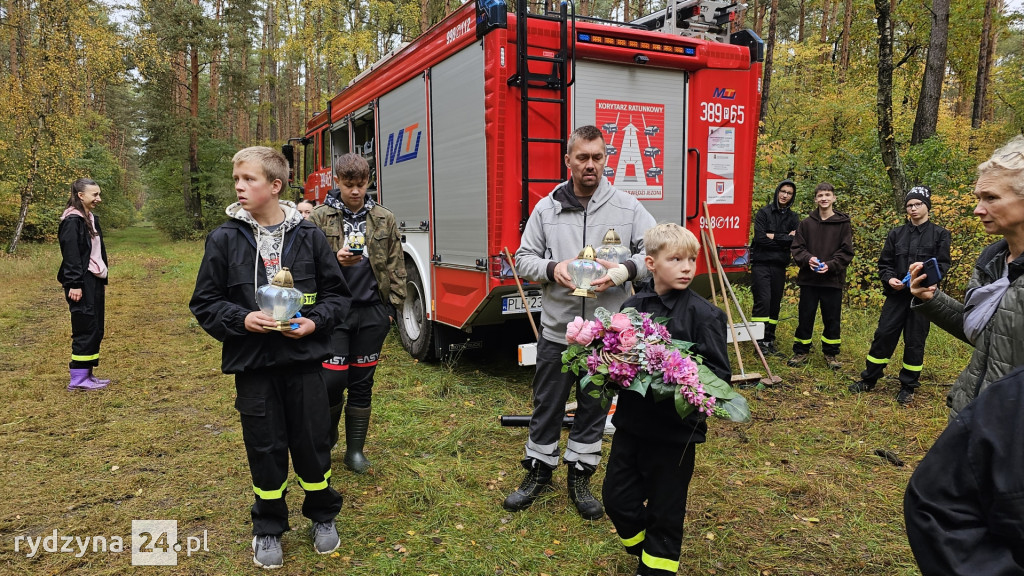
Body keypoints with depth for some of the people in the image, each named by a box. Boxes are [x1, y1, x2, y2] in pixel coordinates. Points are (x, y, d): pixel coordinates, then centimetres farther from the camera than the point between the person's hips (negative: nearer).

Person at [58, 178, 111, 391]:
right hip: (82, 283, -9)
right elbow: (70, 254, -18)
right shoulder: (72, 220, -12)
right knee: (85, 329, -6)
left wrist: (103, 280, 19)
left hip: (94, 281, 9)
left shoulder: (92, 219, 16)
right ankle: (78, 378, 1)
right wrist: (74, 284, -21)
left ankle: (87, 374, 18)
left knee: (96, 329, 10)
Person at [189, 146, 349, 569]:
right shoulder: (224, 239, -2)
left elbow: (337, 294, 5)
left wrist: (315, 321, -12)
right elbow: (204, 303, 2)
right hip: (252, 362, 0)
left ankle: (322, 516, 35)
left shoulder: (308, 236, -2)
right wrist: (241, 319, -14)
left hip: (304, 359, 0)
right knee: (265, 447, 11)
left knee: (312, 440, 10)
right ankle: (268, 529, 32)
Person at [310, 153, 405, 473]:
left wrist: (392, 306, 3)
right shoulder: (319, 218, 1)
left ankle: (355, 449, 22)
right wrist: (335, 260, -20)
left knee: (362, 383, 9)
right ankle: (327, 435, 25)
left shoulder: (384, 219, 6)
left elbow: (396, 266, 8)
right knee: (333, 379, -5)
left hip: (372, 312, 2)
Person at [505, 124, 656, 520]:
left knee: (594, 410, 13)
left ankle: (580, 478, 32)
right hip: (556, 329, 1)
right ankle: (538, 472, 33)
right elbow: (524, 258, 5)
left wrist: (623, 270, -20)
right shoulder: (546, 209, 2)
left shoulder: (627, 208, -1)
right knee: (546, 406, 12)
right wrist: (553, 269, -15)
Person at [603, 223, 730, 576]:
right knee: (617, 497, 15)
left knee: (665, 510, 11)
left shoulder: (704, 314, -11)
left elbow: (718, 373, -12)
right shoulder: (632, 307, 2)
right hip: (632, 421, 5)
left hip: (676, 428, -4)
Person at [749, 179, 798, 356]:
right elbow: (760, 238, -14)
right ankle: (759, 340, -6)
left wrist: (774, 237, -10)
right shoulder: (764, 212, -1)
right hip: (761, 264, -4)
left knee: (775, 304, 8)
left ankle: (769, 340, 17)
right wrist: (785, 238, -8)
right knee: (763, 301, -12)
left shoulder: (793, 217, 11)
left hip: (780, 266, 4)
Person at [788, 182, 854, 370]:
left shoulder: (843, 223, 1)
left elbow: (846, 252, -3)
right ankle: (801, 352, 19)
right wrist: (807, 259, -16)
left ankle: (831, 354, 21)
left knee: (832, 319, 7)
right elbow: (797, 247, 3)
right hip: (808, 278, 1)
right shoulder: (806, 223, 5)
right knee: (805, 317, 7)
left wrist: (830, 265, -17)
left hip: (833, 280, -1)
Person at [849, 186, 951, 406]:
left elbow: (942, 265, -3)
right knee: (883, 335, 2)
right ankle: (868, 379, 14)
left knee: (914, 341, 4)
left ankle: (908, 387, 17)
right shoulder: (896, 234, 10)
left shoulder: (940, 234, 4)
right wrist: (889, 279, -11)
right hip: (897, 294, 2)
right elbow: (884, 263, 9)